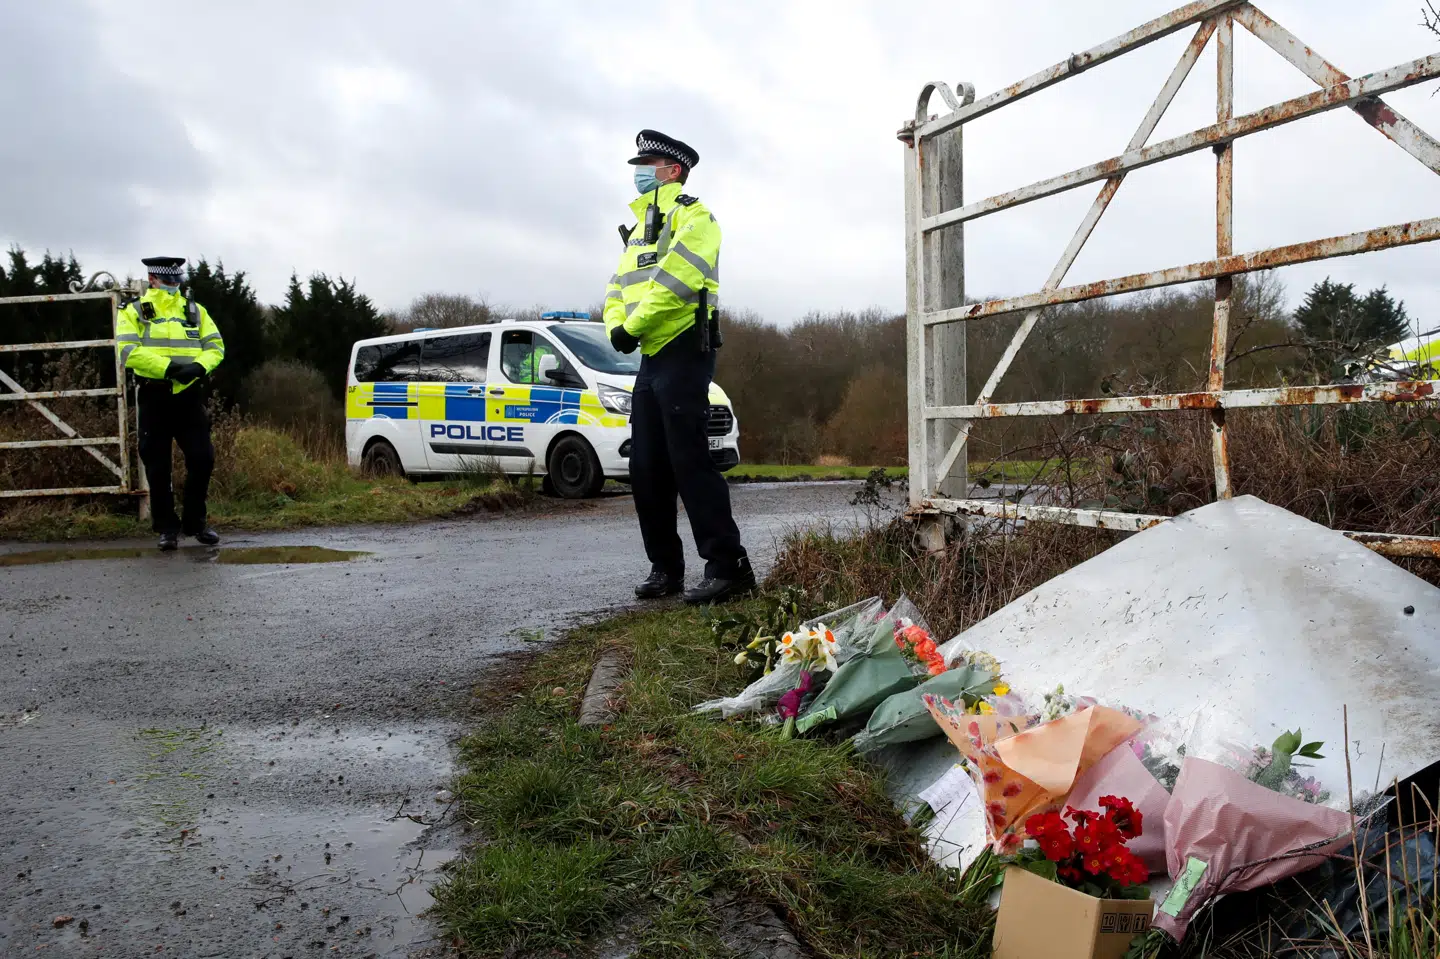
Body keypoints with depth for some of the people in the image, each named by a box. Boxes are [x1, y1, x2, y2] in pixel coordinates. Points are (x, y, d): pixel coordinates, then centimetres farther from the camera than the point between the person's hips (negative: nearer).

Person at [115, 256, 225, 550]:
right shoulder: (134, 312, 3)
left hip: (189, 395, 2)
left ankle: (195, 522, 16)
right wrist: (167, 367, -22)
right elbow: (128, 351, -10)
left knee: (202, 459, -1)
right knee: (158, 466, 4)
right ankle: (167, 527, 16)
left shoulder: (195, 311, 12)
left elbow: (215, 346, 4)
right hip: (154, 396, -2)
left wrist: (198, 366, -17)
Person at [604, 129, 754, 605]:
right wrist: (616, 325, -1)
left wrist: (634, 324, -17)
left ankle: (729, 565, -8)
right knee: (645, 468, 7)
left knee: (689, 461, -14)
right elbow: (619, 289, 19)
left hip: (684, 351, -9)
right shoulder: (639, 229, 26)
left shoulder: (691, 215, -2)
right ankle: (665, 567, 16)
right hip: (650, 357, 9)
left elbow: (676, 278, -19)